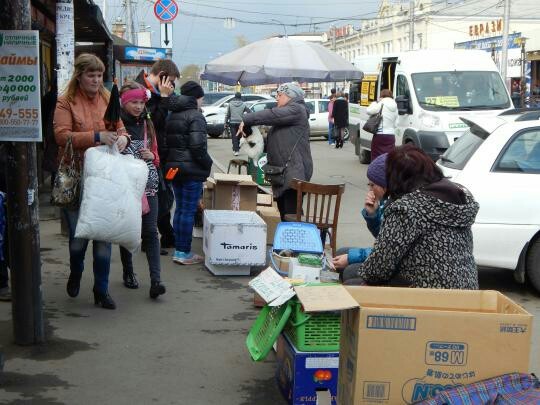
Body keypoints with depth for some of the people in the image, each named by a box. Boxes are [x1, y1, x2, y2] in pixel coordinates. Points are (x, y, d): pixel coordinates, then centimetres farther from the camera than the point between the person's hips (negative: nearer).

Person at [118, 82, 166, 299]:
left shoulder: (147, 124, 13)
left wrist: (151, 156, -1)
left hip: (148, 185, 3)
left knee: (150, 231, -5)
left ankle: (155, 281, -11)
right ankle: (128, 273, 28)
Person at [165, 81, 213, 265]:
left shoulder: (173, 115, 13)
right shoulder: (195, 116, -12)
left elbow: (167, 142, 15)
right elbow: (198, 146, -19)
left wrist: (171, 162, 16)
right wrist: (207, 164, -6)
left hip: (174, 167, 8)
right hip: (192, 169, -8)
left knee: (180, 209, 14)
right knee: (189, 210, -3)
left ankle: (178, 249, 18)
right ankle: (184, 252, 0)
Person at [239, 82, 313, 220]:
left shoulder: (297, 110, -6)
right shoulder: (287, 112, 26)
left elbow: (272, 115, -20)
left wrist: (246, 119, -15)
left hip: (294, 171, -10)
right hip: (282, 173, 10)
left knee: (292, 213, -15)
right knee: (284, 214, 12)